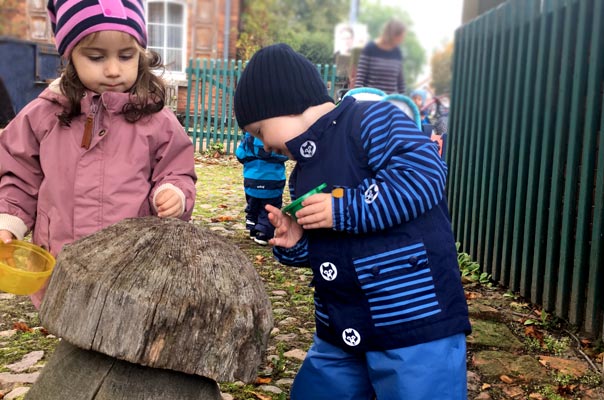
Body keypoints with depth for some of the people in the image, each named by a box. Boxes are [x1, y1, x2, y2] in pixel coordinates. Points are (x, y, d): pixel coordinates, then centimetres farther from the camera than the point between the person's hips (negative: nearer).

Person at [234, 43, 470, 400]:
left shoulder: (373, 119, -11)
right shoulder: (303, 173, 14)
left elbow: (424, 176, -24)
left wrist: (343, 210, -21)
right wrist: (295, 245, -1)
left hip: (417, 326, -8)